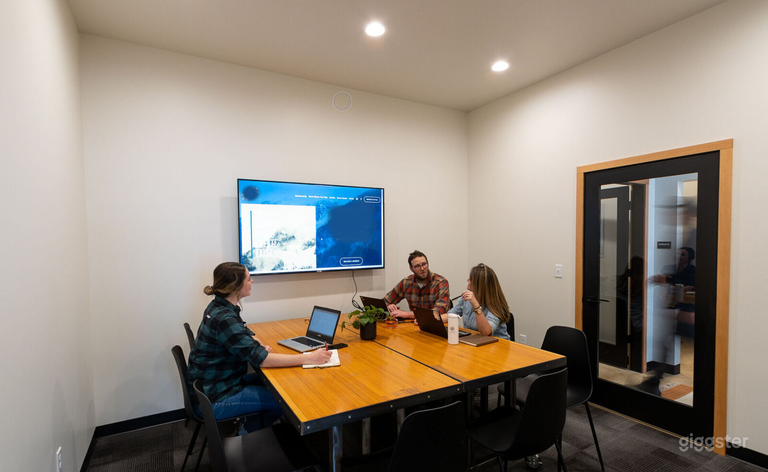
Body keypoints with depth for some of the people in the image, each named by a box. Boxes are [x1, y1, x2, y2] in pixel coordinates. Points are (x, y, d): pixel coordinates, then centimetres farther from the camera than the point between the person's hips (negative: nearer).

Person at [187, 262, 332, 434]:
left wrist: (260, 347, -10)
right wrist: (309, 358, -30)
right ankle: (248, 432, 20)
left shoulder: (219, 307, 0)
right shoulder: (224, 319, -29)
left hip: (214, 383, 9)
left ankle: (247, 428, 28)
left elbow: (245, 335, 12)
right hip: (213, 400, -9)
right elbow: (261, 360, -31)